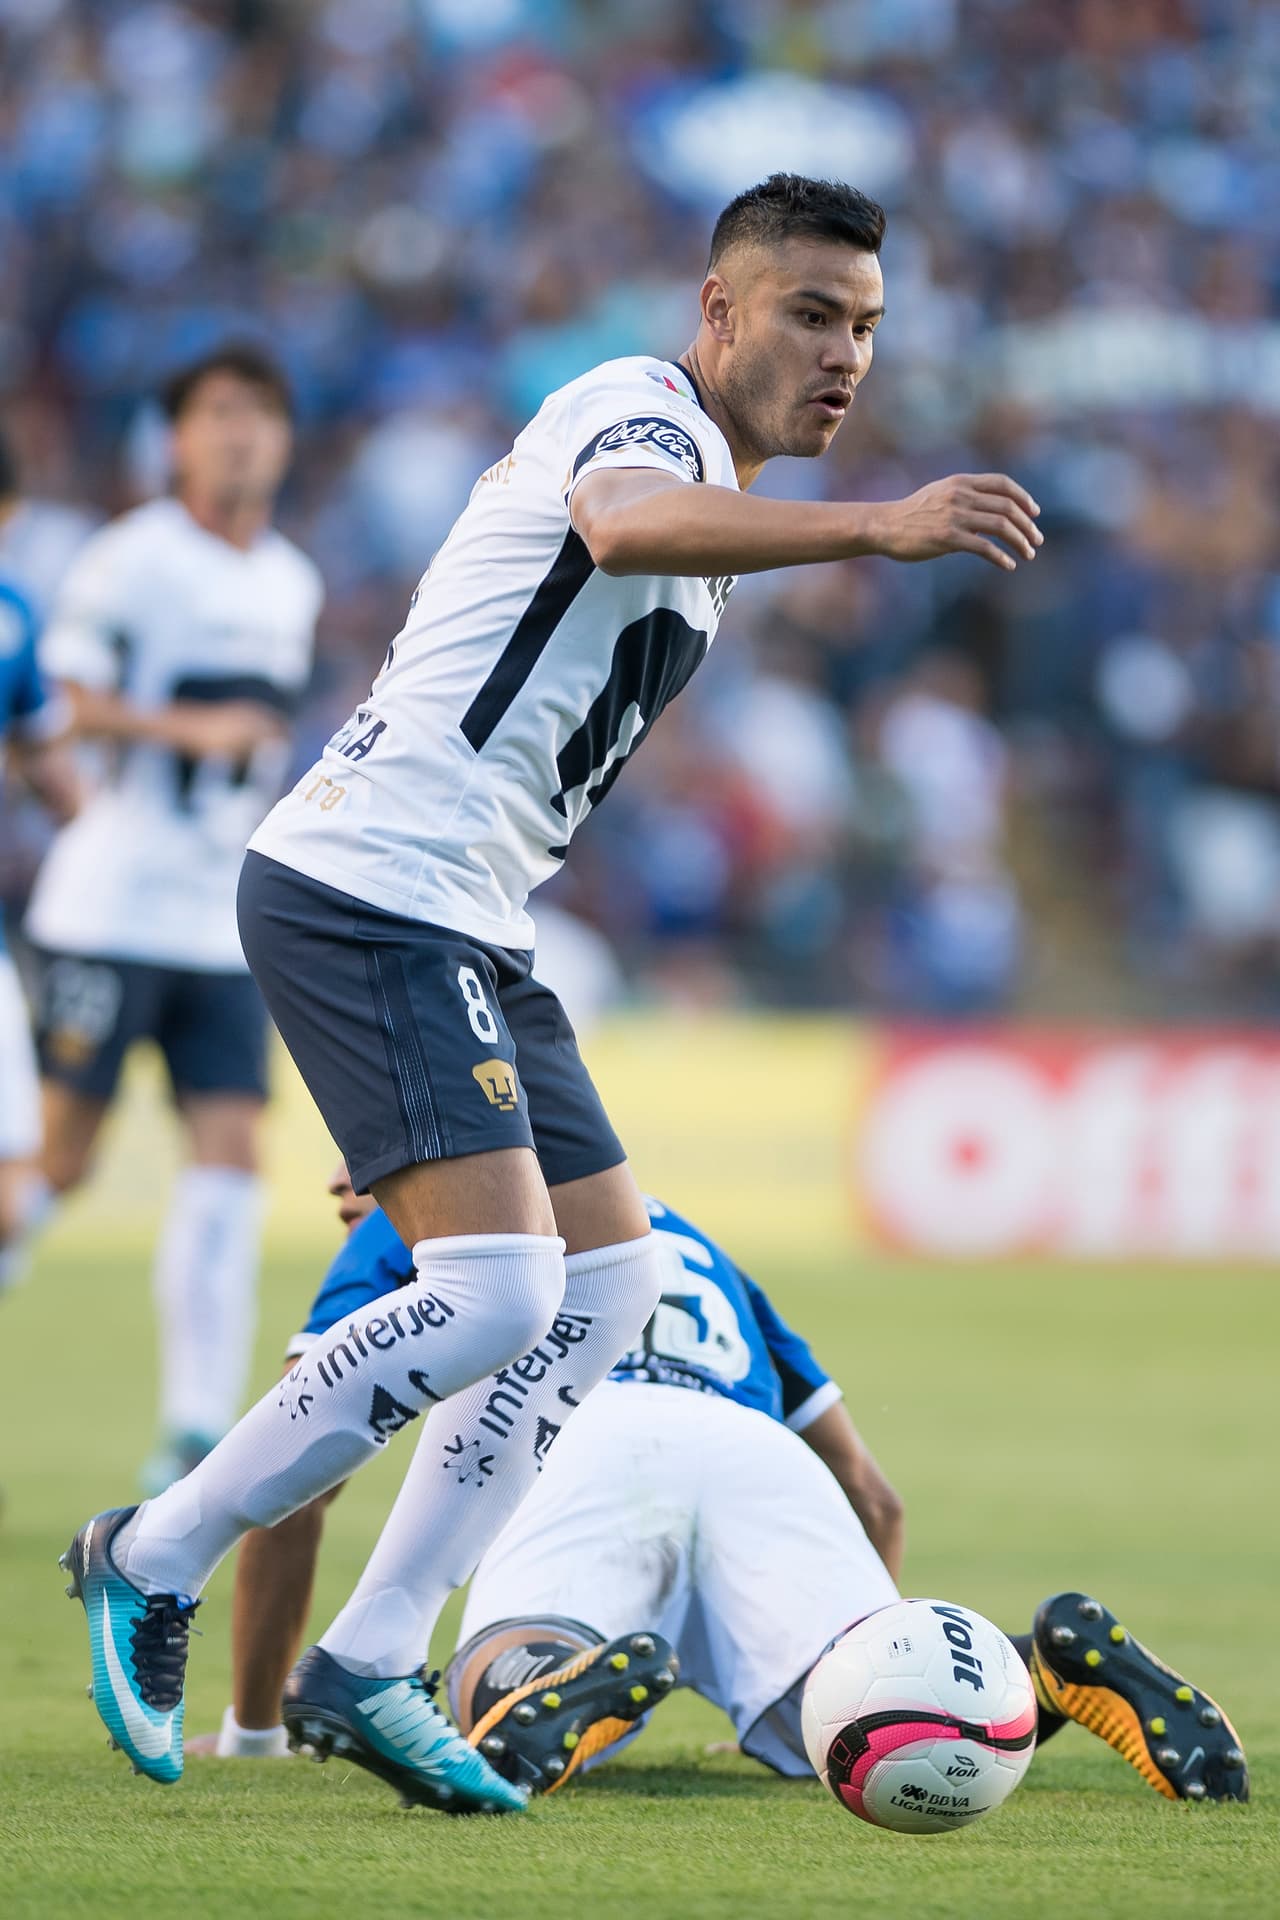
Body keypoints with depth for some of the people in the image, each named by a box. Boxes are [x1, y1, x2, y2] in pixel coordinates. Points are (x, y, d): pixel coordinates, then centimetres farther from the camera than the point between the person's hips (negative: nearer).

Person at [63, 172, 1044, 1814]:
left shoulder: (706, 485, 21)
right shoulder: (644, 408, -10)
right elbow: (623, 520, -36)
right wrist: (874, 527, -51)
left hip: (459, 930, 11)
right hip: (366, 894, -11)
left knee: (608, 1281, 7)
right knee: (494, 1293, -19)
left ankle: (370, 1664, 7)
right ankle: (154, 1562, -6)